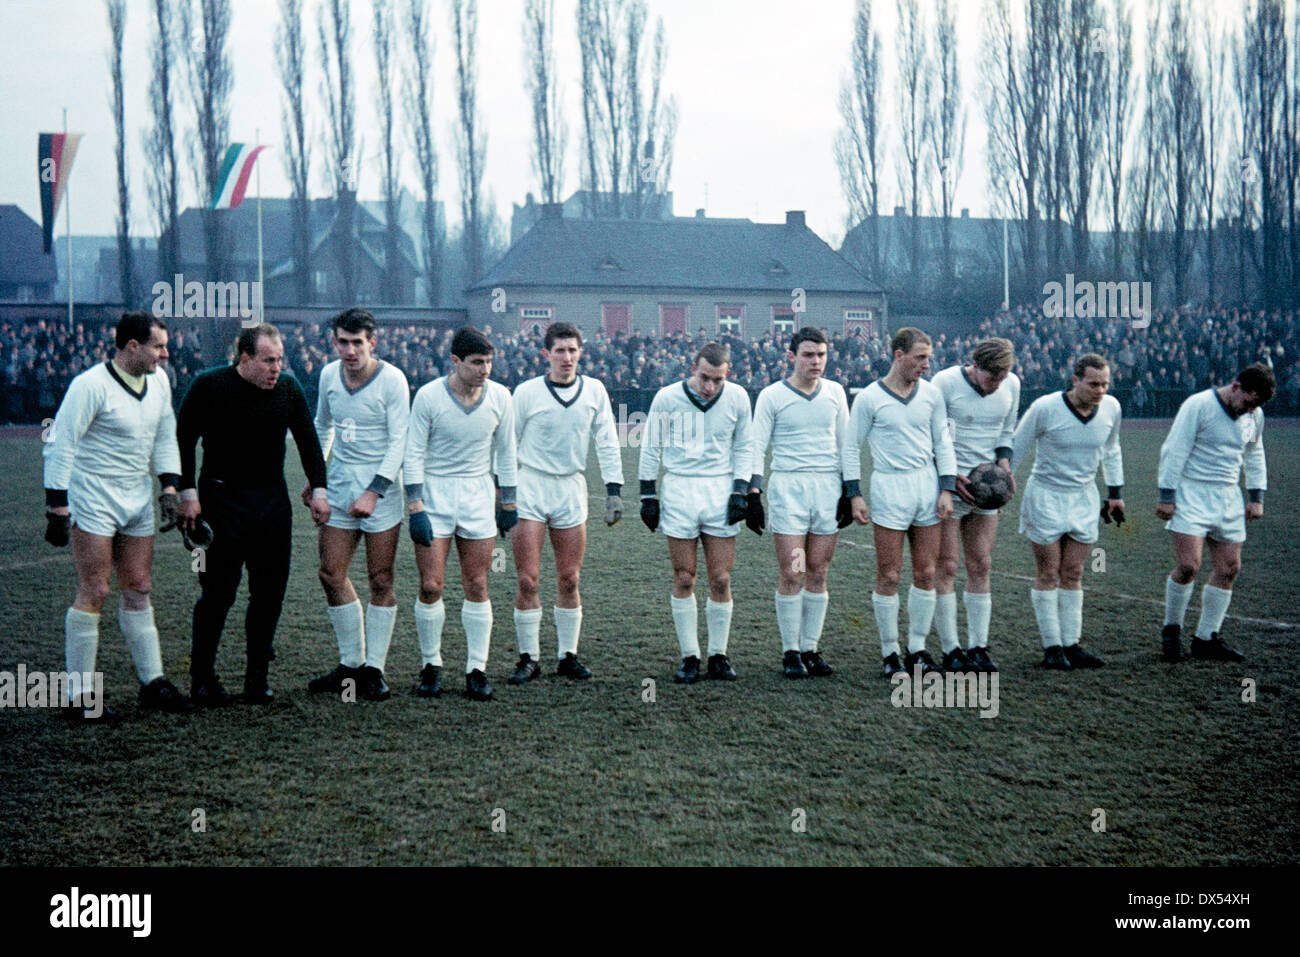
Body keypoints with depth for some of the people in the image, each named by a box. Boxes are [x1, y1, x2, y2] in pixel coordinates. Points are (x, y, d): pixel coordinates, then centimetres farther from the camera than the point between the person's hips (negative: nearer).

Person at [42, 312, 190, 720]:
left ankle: (152, 683, 18)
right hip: (93, 502, -7)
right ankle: (79, 696, 0)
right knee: (94, 594, -7)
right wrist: (57, 505, -18)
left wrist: (169, 486, 8)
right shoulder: (91, 385, -16)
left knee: (138, 590, 11)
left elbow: (165, 437, 18)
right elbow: (59, 445, -16)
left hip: (138, 502, 7)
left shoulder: (158, 382, 7)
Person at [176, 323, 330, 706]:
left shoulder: (289, 389, 3)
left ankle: (257, 676, 13)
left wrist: (318, 489, 6)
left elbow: (308, 441, 12)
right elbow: (183, 441, -2)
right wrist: (188, 493, -8)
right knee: (218, 592, -5)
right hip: (221, 499, -4)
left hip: (272, 502, 4)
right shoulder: (209, 387, -7)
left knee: (270, 591, 3)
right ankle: (202, 678, 8)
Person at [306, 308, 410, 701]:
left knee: (380, 581, -2)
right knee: (331, 573, 3)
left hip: (381, 484, -5)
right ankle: (351, 663, 16)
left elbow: (399, 441, -12)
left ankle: (374, 669, 7)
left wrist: (374, 491, -20)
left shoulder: (392, 380, -11)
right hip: (339, 482, 5)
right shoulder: (329, 374, 6)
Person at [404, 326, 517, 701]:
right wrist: (416, 508, -11)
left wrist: (509, 503, 11)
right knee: (431, 586, -4)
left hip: (477, 494, 2)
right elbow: (413, 454, -6)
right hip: (434, 493, -2)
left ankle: (477, 669, 9)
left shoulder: (499, 396, -2)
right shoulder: (428, 396, -10)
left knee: (476, 586, 2)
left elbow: (506, 451, 10)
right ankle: (431, 666, 12)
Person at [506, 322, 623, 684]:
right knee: (528, 580, -5)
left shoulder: (594, 390, 4)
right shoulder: (526, 392, -3)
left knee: (569, 580, 4)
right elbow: (507, 444, 4)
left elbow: (607, 443, 9)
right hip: (530, 488, -2)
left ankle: (568, 656, 16)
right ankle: (528, 658, 5)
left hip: (571, 490, 2)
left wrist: (614, 489, 3)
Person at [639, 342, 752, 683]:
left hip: (720, 490, 1)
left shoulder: (737, 398, 1)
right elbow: (650, 449, 5)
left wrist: (740, 491, 2)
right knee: (684, 579, 1)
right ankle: (689, 658, 10)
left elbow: (742, 448, 12)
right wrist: (648, 495, 2)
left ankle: (718, 656, 12)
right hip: (680, 489, -1)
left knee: (721, 581, 0)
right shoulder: (667, 398, -4)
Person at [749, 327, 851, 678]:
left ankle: (811, 649, 11)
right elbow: (756, 447, 1)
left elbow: (846, 444, 17)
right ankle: (790, 652, 4)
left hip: (828, 487, 3)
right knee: (791, 574, -6)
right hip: (788, 487, -3)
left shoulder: (835, 393, 11)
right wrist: (753, 489, -9)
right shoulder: (772, 396, 0)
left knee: (818, 574, 4)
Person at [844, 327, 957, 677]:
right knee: (889, 577, -2)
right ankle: (889, 654, 9)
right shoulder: (869, 398, -5)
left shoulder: (931, 393, 6)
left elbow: (943, 442, 11)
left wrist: (947, 489, 2)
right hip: (889, 487, -4)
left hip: (927, 483, 4)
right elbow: (851, 447, 1)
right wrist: (854, 495, -5)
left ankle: (917, 651, 16)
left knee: (926, 574, 6)